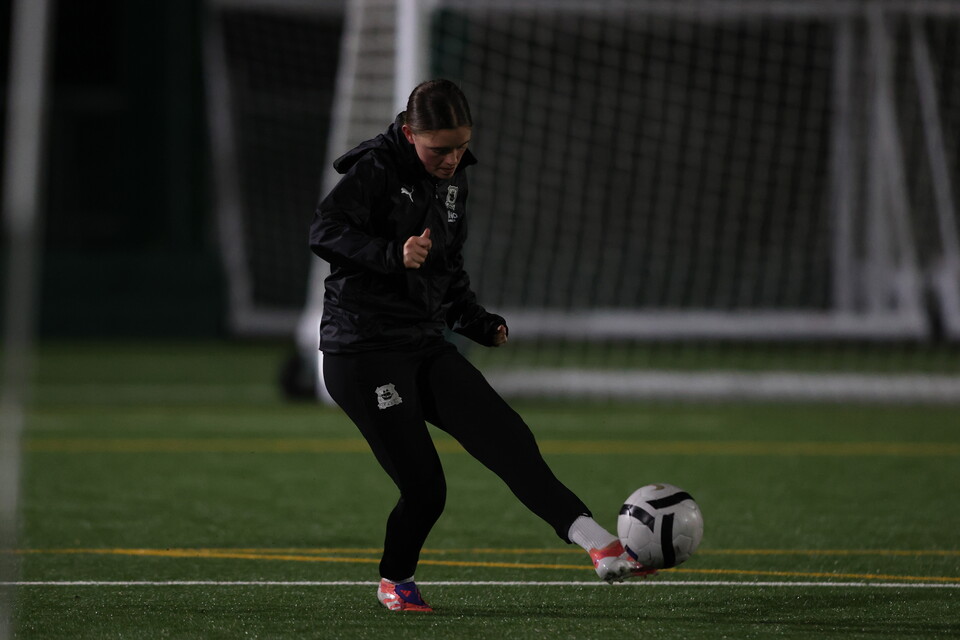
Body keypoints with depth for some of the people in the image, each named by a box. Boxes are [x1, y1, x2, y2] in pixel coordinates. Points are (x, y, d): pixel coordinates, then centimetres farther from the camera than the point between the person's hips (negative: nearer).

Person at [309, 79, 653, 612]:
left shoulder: (454, 179, 14)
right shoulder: (376, 169, -10)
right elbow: (325, 231, -20)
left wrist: (478, 323, 11)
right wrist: (394, 254, -32)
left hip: (424, 343, 7)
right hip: (364, 352, -7)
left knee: (507, 437, -12)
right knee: (424, 486, -7)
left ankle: (600, 545, -24)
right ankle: (396, 583, 21)